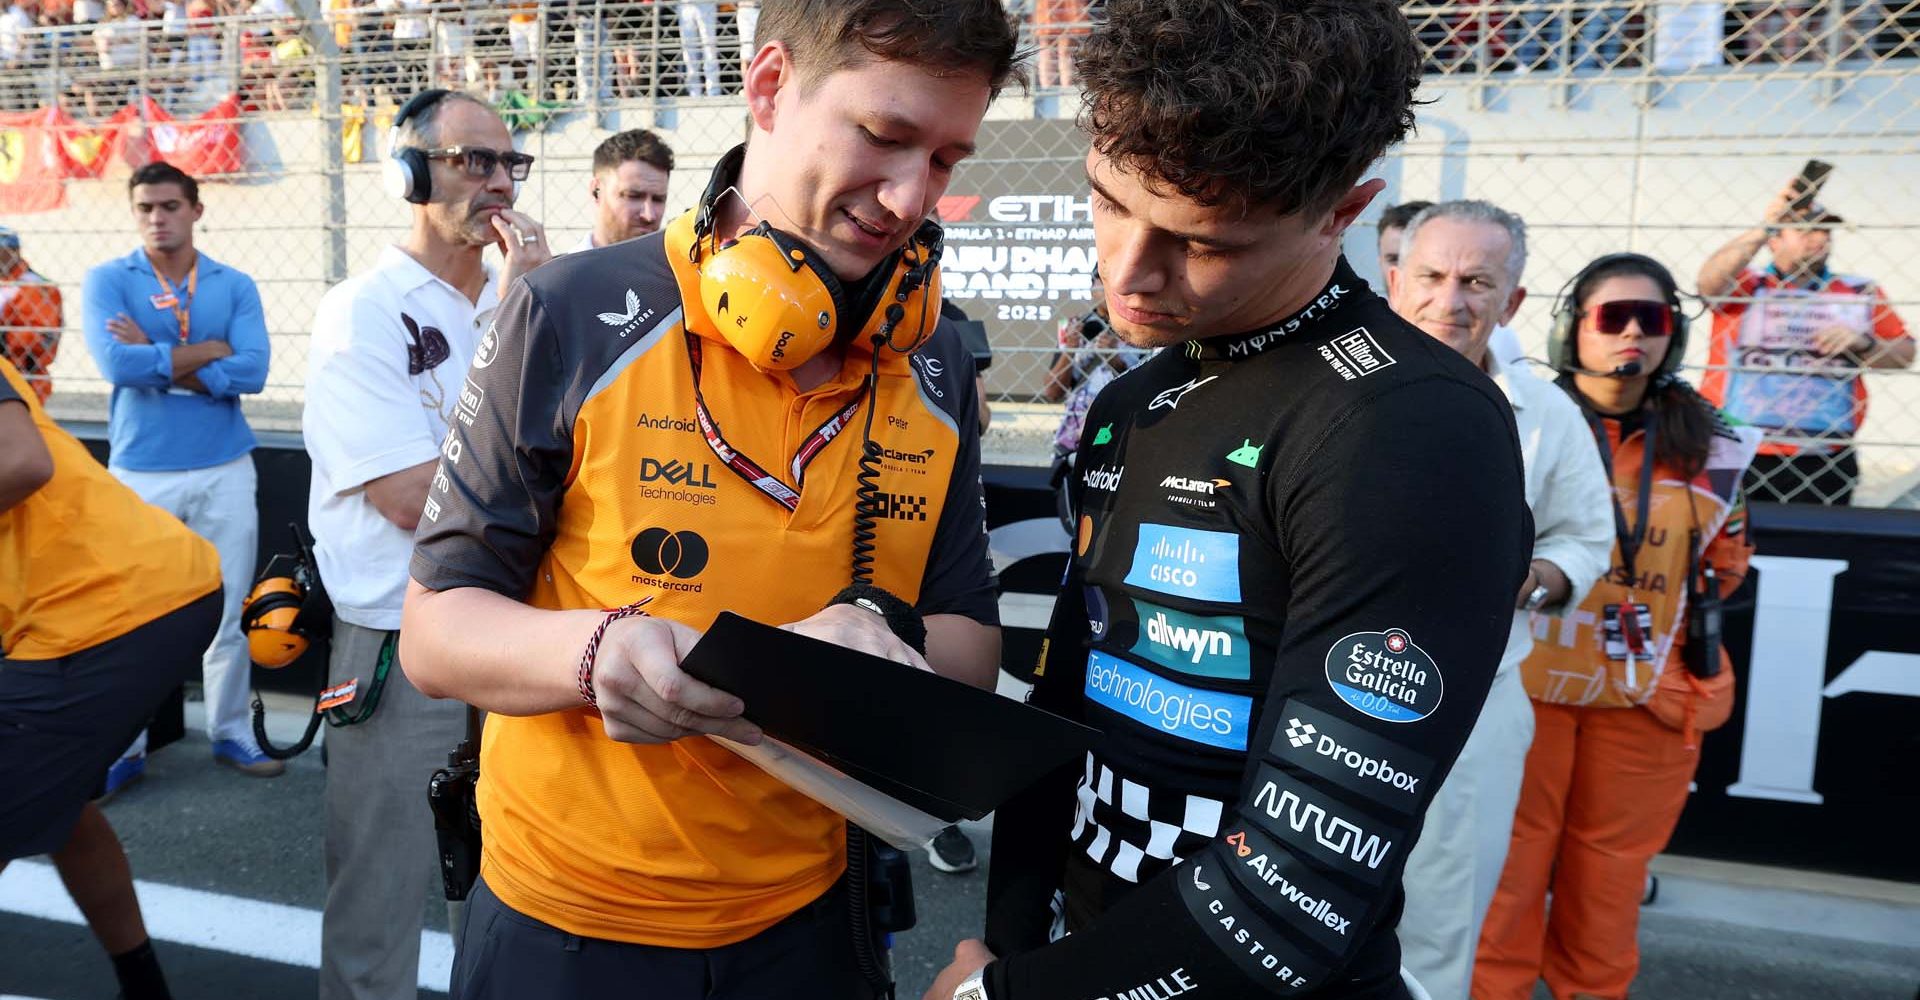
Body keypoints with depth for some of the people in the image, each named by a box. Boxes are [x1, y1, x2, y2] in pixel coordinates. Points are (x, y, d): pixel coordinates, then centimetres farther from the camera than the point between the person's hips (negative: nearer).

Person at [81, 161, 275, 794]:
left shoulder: (234, 286, 4)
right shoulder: (107, 281, 1)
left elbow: (252, 372, -11)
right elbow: (117, 364, -16)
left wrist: (154, 359, -10)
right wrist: (211, 350, -10)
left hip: (225, 471, 1)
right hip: (139, 472, -1)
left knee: (229, 610, 8)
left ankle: (231, 733, 22)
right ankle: (124, 747, 18)